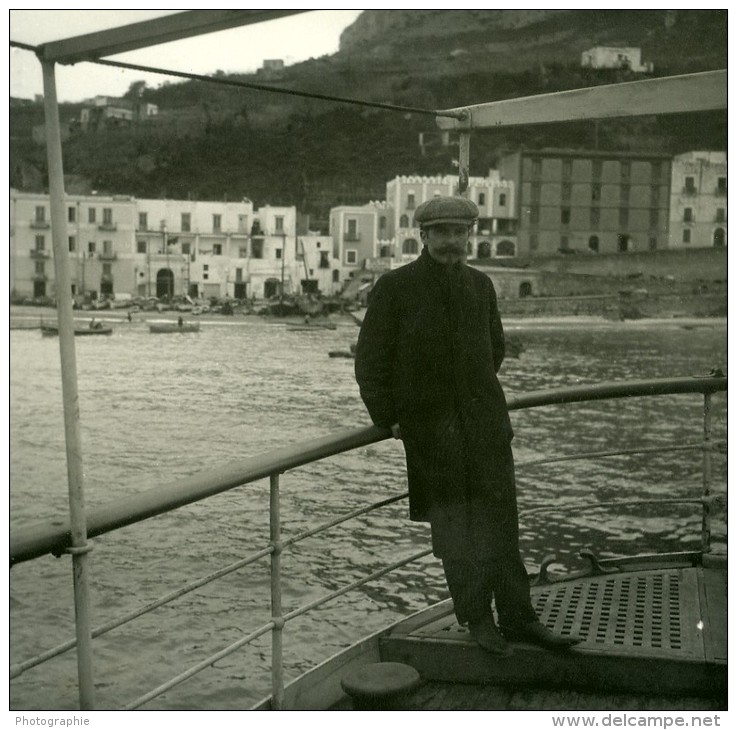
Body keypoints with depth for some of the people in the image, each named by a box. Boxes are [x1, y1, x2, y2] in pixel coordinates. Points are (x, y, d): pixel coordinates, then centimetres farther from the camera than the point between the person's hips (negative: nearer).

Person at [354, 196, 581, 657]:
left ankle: (517, 618, 13)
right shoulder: (395, 287, -4)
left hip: (485, 421, 3)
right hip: (431, 428, -3)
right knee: (453, 529, 5)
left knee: (501, 523, 3)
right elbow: (370, 362, 0)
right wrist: (390, 420, -2)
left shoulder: (481, 285, 8)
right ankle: (477, 618, 20)